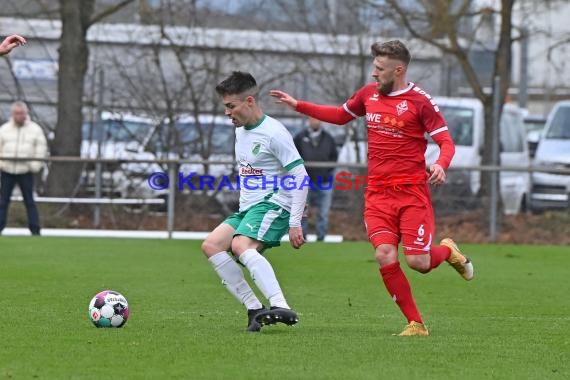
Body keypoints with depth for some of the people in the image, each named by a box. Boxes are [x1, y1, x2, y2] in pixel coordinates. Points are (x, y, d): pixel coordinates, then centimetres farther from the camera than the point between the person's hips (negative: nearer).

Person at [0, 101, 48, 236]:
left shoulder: (35, 129, 4)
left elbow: (41, 149, 7)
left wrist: (35, 165, -4)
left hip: (25, 172, -2)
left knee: (29, 201, -2)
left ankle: (35, 230, -1)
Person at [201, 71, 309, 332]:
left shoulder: (274, 133, -13)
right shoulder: (241, 130, 14)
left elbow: (300, 177, -14)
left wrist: (295, 223, -18)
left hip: (273, 204, -9)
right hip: (247, 207, 9)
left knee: (241, 246, -32)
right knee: (211, 245, -7)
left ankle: (281, 307, -44)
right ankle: (254, 308, -11)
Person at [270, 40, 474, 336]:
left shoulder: (420, 101, -7)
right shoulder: (369, 94, 10)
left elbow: (446, 142, -8)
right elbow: (340, 115, 29)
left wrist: (441, 165, -29)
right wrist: (297, 105, 25)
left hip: (412, 192, -4)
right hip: (377, 192, 4)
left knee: (417, 261, -11)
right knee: (385, 255, -15)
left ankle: (447, 251, 27)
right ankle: (415, 324, -4)